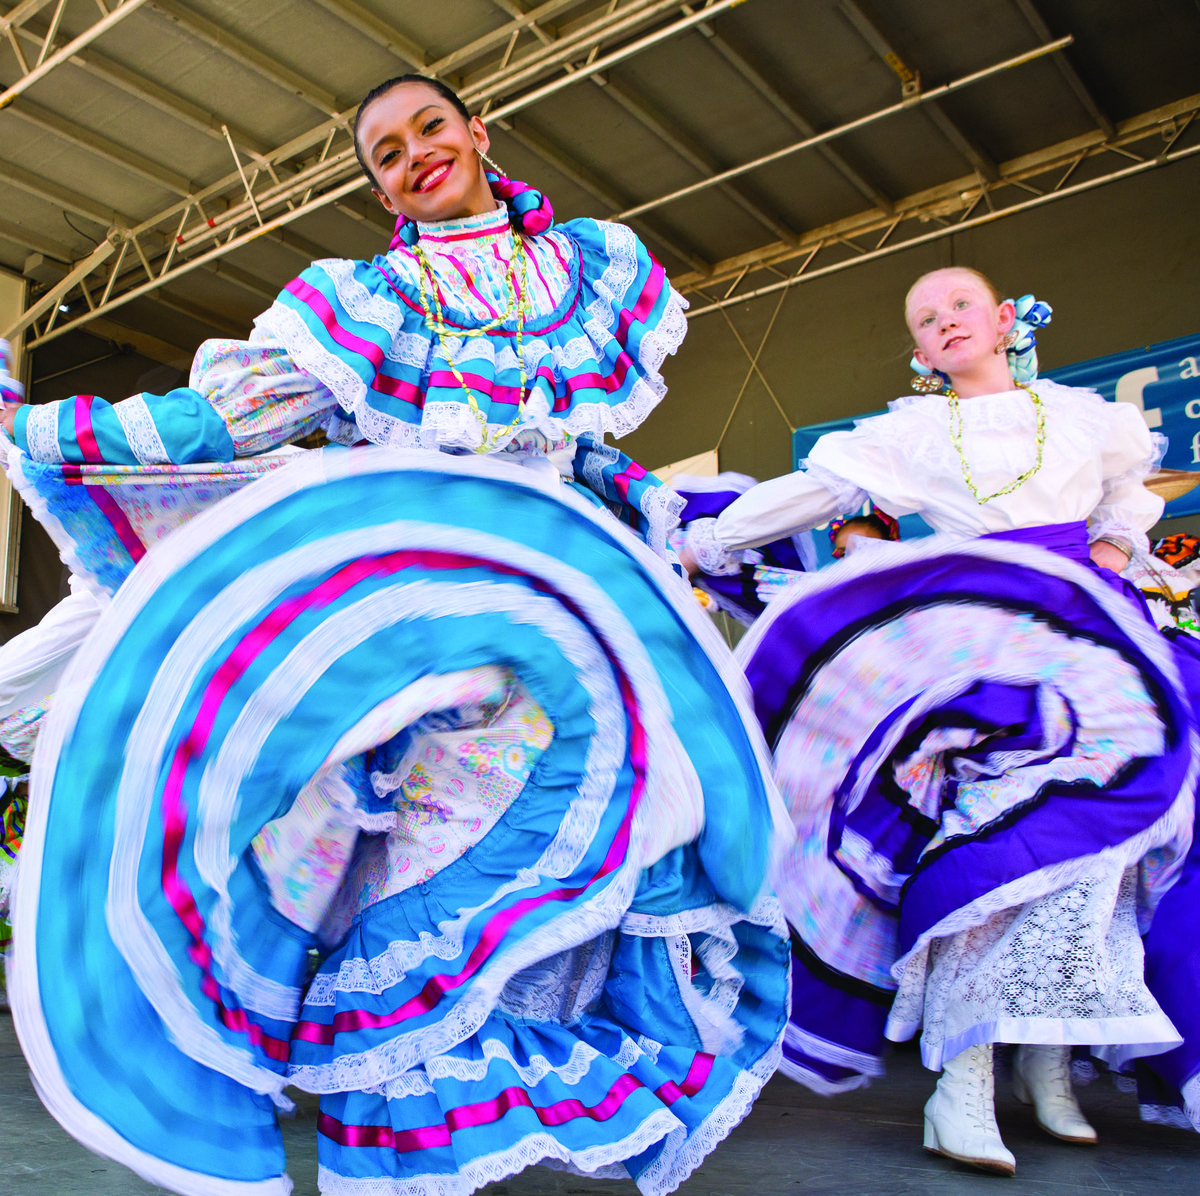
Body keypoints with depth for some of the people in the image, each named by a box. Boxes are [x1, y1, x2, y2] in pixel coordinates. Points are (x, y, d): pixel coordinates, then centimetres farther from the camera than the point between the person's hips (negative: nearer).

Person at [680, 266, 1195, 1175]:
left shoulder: (1083, 414, 21)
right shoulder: (909, 433, 17)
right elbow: (811, 491, 12)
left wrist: (1117, 542, 18)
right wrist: (706, 541, 6)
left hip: (1083, 633, 2)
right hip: (971, 639, -2)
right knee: (985, 802, -23)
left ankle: (1050, 1053, -13)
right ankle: (965, 1074, -25)